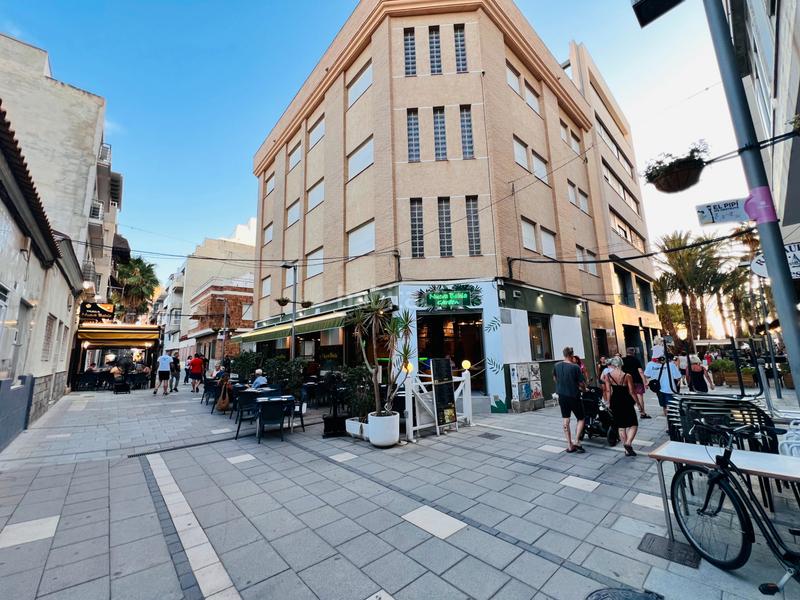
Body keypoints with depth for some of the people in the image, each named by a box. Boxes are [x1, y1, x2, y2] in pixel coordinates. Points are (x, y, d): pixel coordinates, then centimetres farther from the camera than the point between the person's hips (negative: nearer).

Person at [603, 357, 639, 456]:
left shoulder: (608, 376, -4)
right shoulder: (627, 376, -9)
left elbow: (608, 391, -5)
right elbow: (631, 392, -8)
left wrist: (608, 403, 5)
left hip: (615, 402, 3)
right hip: (626, 401, -3)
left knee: (621, 426, 14)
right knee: (633, 424, 10)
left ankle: (627, 450, 20)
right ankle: (628, 443, -11)